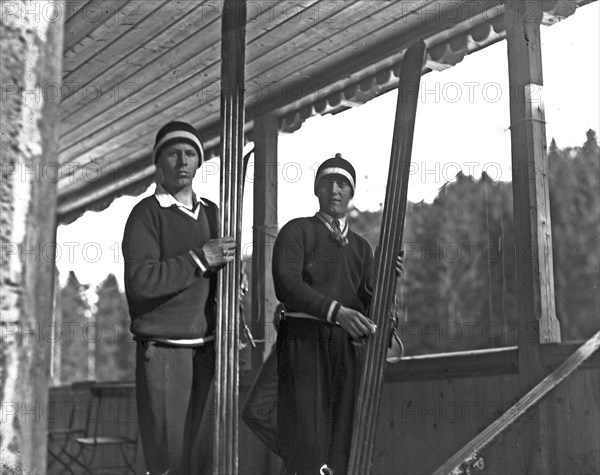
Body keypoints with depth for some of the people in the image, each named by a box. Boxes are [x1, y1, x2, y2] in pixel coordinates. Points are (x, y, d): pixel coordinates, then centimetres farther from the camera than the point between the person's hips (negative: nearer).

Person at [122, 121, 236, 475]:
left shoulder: (211, 213, 13)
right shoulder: (147, 213, -6)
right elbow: (141, 281, -19)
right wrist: (200, 258, -18)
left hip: (207, 348, 6)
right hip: (164, 349, -6)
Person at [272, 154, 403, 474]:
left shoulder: (360, 247, 23)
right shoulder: (297, 231, 5)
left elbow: (368, 303, 14)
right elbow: (286, 284, -12)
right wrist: (335, 311, -22)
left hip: (346, 346, 5)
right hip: (304, 341, -5)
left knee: (341, 443, 2)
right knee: (306, 440, -11)